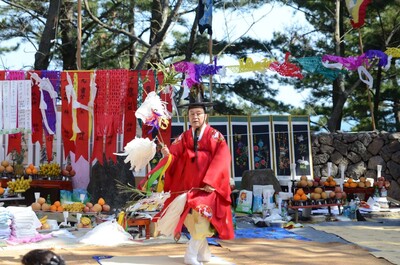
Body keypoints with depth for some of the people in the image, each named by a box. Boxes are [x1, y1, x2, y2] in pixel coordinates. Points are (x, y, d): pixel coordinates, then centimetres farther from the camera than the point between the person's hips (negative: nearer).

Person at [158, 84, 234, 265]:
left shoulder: (215, 136, 0)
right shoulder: (183, 138, 9)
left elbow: (222, 158, -11)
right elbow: (174, 156, -2)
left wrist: (211, 182, -23)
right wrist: (167, 154, -28)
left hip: (208, 187, -4)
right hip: (188, 186, 4)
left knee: (203, 213, -23)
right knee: (188, 217, 2)